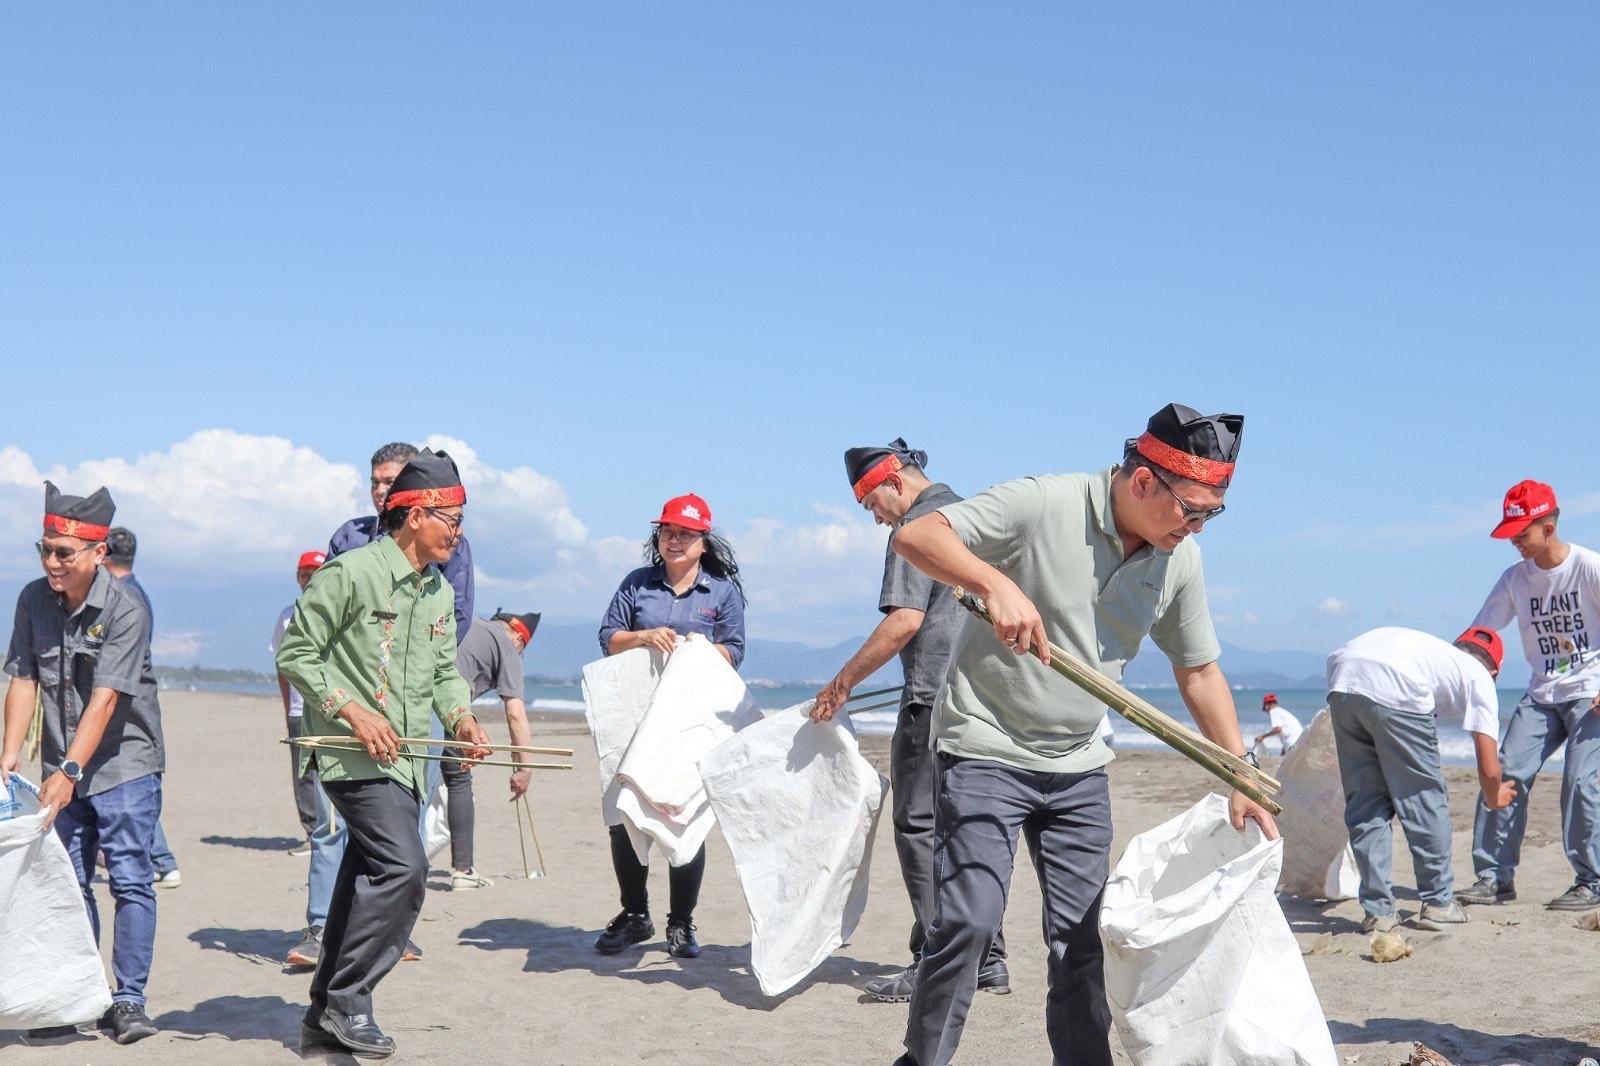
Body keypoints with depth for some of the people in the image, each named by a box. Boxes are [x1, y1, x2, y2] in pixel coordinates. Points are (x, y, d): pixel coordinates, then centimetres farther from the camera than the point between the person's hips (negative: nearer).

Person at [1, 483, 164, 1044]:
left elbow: (105, 700, -22)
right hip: (64, 770, 5)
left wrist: (70, 771, -27)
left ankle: (128, 1000, 0)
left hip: (123, 764, -5)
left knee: (130, 881, -5)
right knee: (69, 883, 6)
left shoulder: (126, 609, -17)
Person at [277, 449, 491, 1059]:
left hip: (404, 759, 8)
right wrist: (354, 710, -16)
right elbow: (295, 653, -8)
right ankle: (347, 1001, -7)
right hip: (353, 753, -8)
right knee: (404, 867, -19)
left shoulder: (440, 593, 15)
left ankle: (326, 1012, 22)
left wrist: (461, 717, 2)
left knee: (366, 879, 12)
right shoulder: (352, 572, -10)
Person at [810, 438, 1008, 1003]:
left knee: (921, 826, -4)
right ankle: (987, 959, 15)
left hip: (935, 700, -9)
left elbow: (906, 620, -19)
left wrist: (843, 681, -13)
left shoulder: (917, 526, -9)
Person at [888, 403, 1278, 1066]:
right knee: (968, 922, -12)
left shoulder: (1180, 559, 0)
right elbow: (916, 537, -20)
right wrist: (995, 583, -36)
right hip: (986, 749, -6)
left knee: (1083, 937, 8)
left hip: (1080, 768, 6)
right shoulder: (1044, 504, -18)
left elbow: (1199, 670, 10)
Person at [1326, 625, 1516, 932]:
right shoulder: (1479, 677, 24)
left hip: (1341, 677, 6)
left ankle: (1377, 912, 21)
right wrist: (1494, 797, 41)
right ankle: (1438, 904, 25)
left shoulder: (1438, 652, 39)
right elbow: (1489, 767, 18)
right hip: (1393, 690, -5)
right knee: (1425, 800, 15)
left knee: (1363, 803, 18)